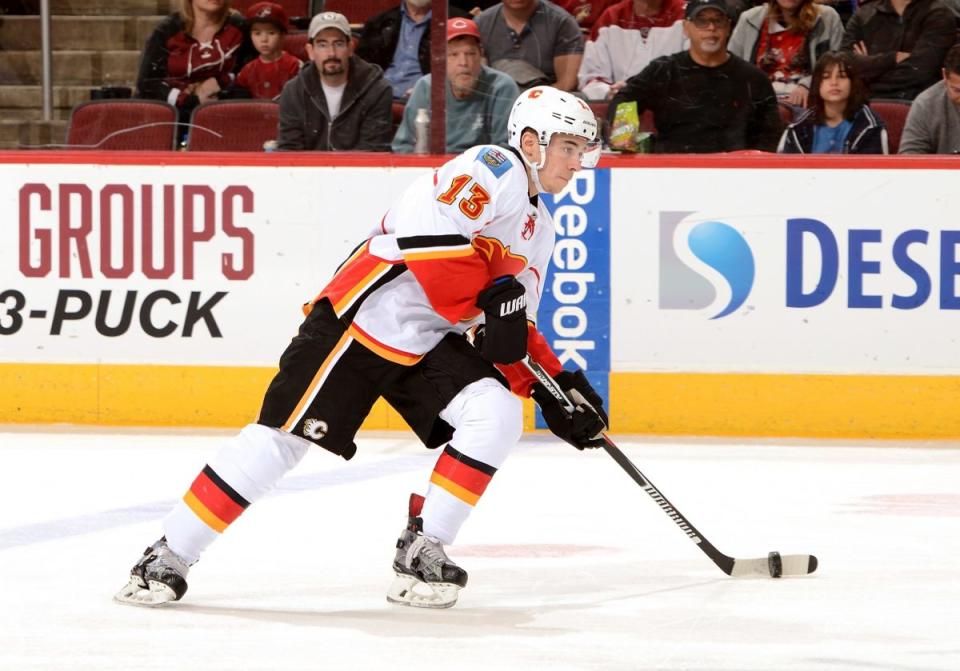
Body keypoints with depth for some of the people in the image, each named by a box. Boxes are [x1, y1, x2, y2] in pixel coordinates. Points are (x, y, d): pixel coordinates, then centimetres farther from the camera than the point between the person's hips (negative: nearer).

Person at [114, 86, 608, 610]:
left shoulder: (539, 228, 18)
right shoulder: (492, 169, -12)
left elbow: (516, 324, 22)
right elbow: (429, 237, -27)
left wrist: (555, 385, 9)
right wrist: (491, 297, -26)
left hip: (430, 343, 8)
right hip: (364, 317, -8)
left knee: (498, 414, -14)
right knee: (282, 435, -10)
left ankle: (421, 550, -7)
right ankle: (168, 556, -2)